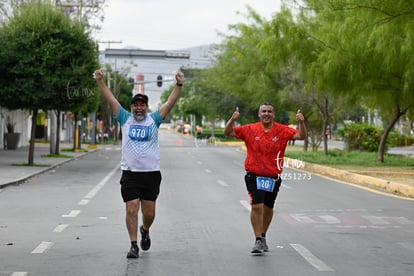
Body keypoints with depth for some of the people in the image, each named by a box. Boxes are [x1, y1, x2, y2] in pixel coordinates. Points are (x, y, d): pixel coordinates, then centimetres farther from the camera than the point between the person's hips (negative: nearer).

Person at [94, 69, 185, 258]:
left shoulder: (154, 120, 6)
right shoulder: (125, 119, 7)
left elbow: (170, 103, -2)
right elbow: (111, 99, 2)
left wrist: (179, 85, -13)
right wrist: (100, 81, -7)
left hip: (151, 173, 1)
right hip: (130, 173, -1)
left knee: (149, 212, 6)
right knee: (131, 209, -8)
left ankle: (145, 231, 38)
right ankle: (134, 245, 1)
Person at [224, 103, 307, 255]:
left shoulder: (282, 130, -3)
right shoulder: (250, 129, -3)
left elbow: (301, 136, -8)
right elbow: (228, 132, -3)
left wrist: (301, 122, -26)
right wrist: (232, 120, -22)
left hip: (274, 177, 2)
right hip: (254, 175, -2)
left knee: (268, 208, 15)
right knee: (257, 206, -15)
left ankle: (263, 237, 36)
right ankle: (258, 241, -7)